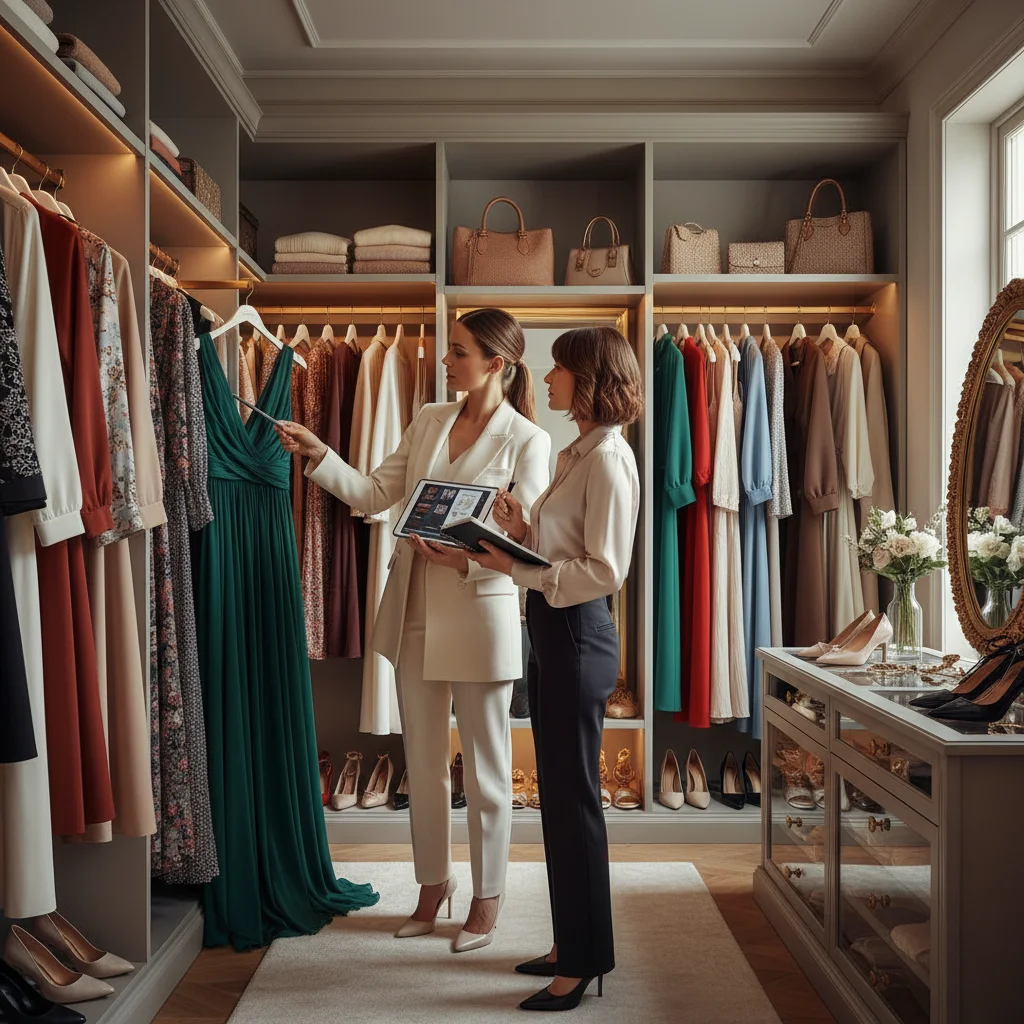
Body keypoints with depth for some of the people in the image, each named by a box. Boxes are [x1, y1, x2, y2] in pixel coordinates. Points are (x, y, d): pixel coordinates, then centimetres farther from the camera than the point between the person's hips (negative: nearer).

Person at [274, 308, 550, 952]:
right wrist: (317, 454, -3)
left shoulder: (527, 440, -9)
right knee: (423, 760, 16)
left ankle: (488, 896, 27)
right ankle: (434, 881, 35)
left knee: (486, 767, 9)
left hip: (481, 612, -5)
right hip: (415, 610, 6)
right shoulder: (429, 421, 8)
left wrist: (464, 560, -25)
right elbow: (375, 495, 7)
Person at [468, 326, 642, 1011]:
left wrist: (515, 567, -19)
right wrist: (522, 532, 0)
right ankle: (571, 945, 31)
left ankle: (584, 963, 16)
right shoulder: (578, 453, 15)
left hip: (578, 636, -10)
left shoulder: (609, 458, -15)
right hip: (552, 631, 10)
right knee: (559, 794, 16)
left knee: (573, 798, 0)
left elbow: (605, 571, -20)